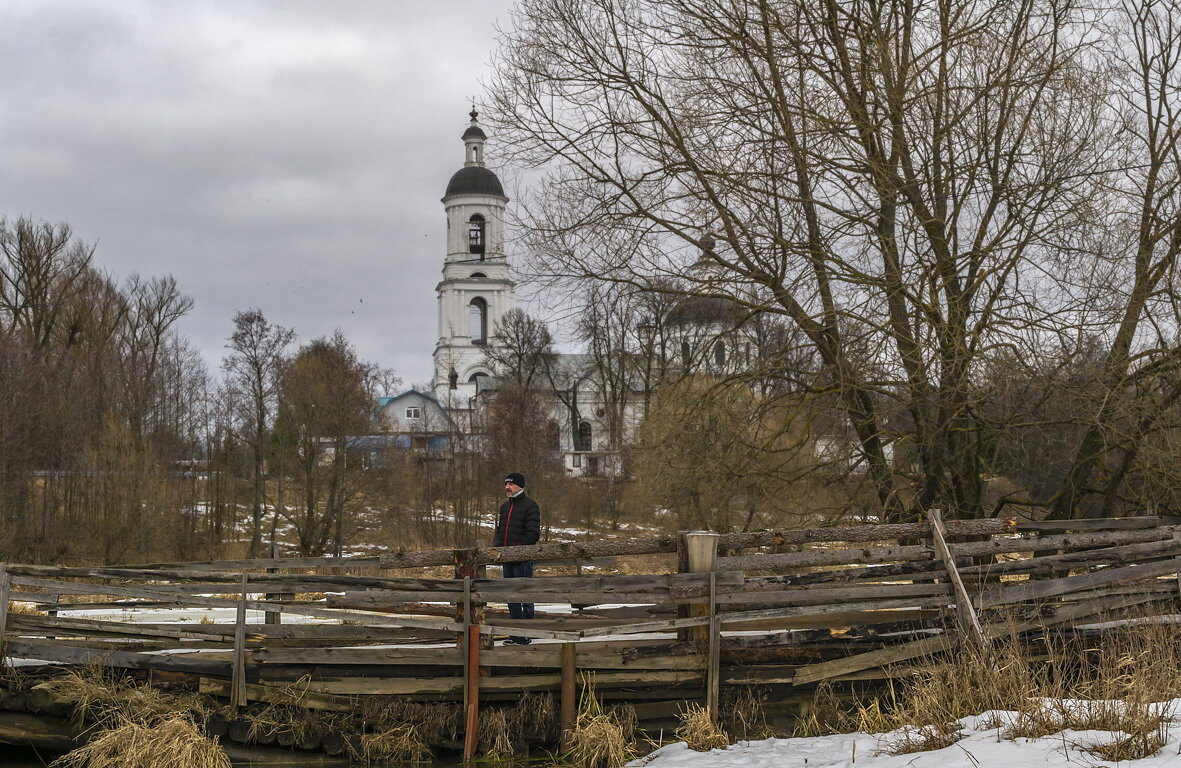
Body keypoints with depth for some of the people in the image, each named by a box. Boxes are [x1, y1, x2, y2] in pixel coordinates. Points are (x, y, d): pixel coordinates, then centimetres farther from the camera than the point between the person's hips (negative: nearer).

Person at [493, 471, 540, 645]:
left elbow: (533, 534, -13)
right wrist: (496, 546, 6)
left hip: (523, 559, -8)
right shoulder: (505, 506, 18)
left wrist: (517, 549, -18)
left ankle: (525, 636, -2)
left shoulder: (530, 506, -7)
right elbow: (499, 530, 24)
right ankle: (516, 634, 17)